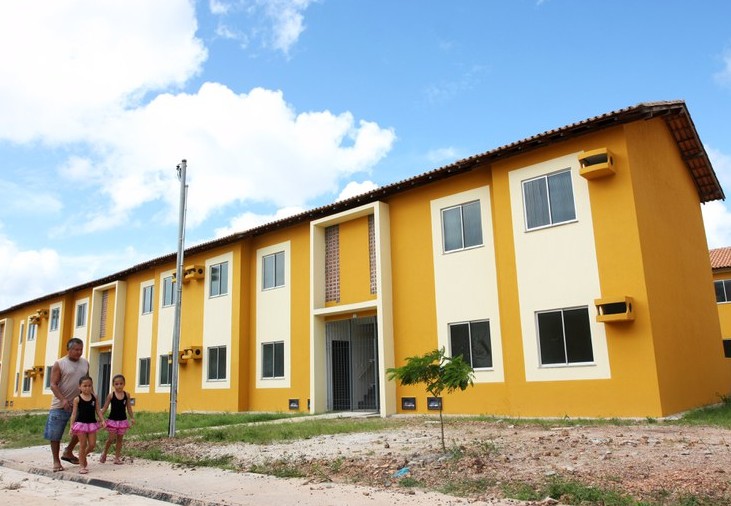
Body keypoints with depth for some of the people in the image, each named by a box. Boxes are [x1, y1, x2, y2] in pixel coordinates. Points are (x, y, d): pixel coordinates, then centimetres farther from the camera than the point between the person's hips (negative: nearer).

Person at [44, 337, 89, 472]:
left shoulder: (85, 363, 7)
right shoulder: (59, 364, -7)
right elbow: (53, 385, -12)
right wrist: (63, 400, -23)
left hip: (79, 404, 5)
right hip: (60, 405, -4)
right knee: (55, 434, 4)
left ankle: (68, 452, 27)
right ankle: (56, 460, 18)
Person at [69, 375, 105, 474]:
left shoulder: (94, 397, 4)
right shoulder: (77, 399, -4)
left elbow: (98, 410, 6)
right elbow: (74, 413, -3)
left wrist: (102, 420, -5)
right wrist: (71, 426, -7)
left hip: (92, 423, 3)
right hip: (81, 423, -3)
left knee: (92, 444, 3)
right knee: (83, 445, 1)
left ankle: (83, 456, 33)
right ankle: (81, 465, 13)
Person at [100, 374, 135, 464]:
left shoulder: (127, 395, -1)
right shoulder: (111, 395, -7)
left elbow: (129, 408, 5)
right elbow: (105, 408, -3)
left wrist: (132, 418, 0)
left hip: (123, 420, 2)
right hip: (112, 420, -2)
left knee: (119, 439, 8)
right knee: (111, 439, 2)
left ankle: (117, 457, 15)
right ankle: (104, 454, 26)